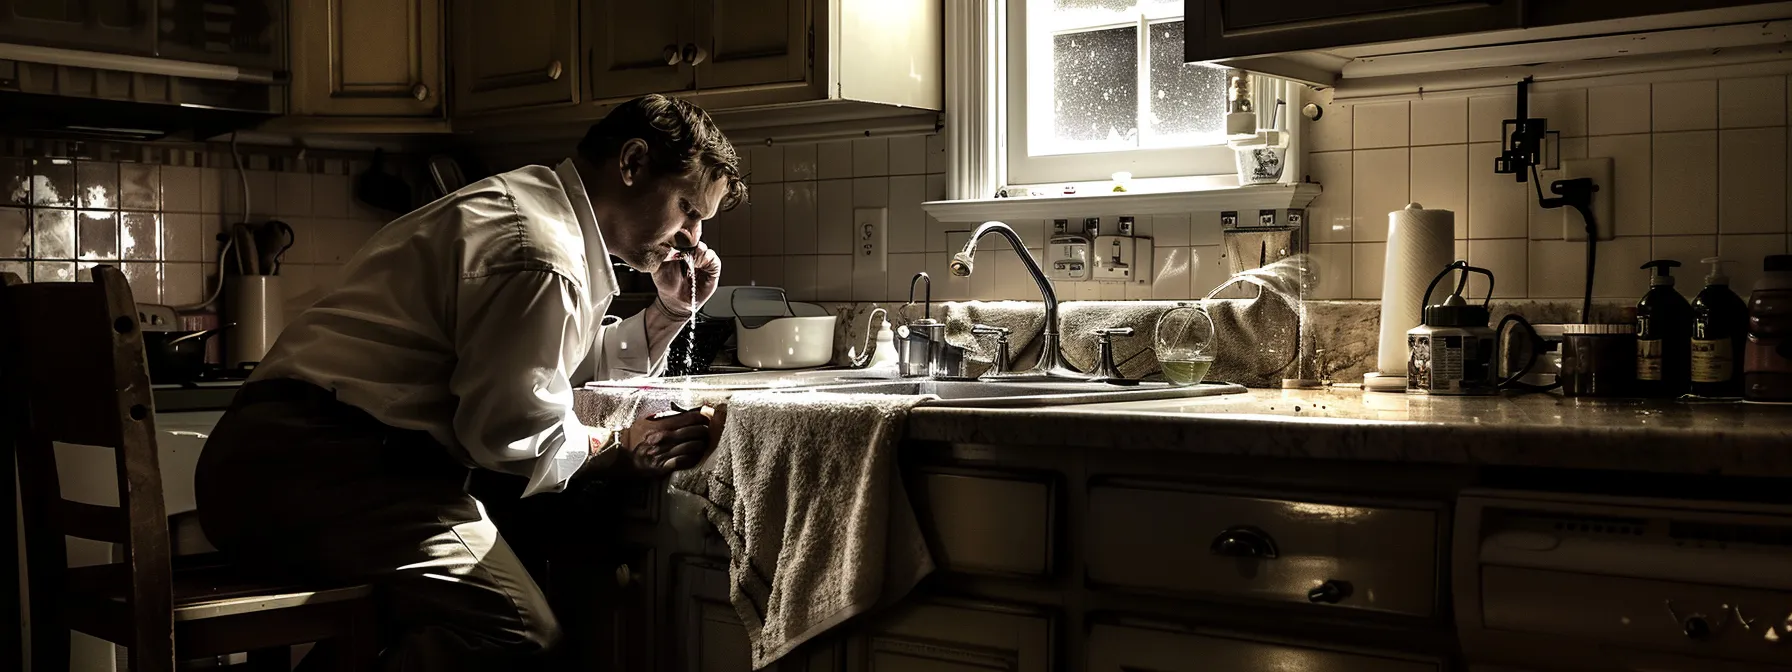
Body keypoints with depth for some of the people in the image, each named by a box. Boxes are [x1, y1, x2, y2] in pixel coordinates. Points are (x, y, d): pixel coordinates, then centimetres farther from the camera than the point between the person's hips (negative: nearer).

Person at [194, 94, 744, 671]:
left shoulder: (533, 203, 21)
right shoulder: (536, 247, -15)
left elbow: (582, 366, 29)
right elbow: (514, 428, -18)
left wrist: (670, 311, 17)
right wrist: (618, 452, -3)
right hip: (318, 465, -11)